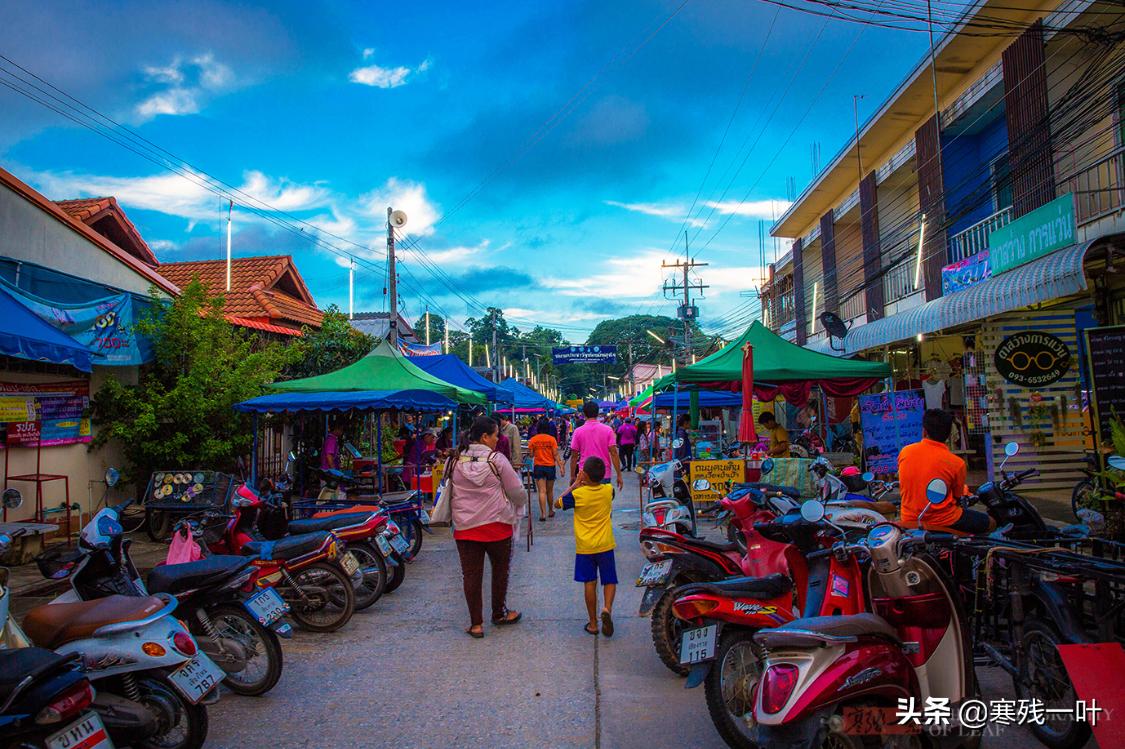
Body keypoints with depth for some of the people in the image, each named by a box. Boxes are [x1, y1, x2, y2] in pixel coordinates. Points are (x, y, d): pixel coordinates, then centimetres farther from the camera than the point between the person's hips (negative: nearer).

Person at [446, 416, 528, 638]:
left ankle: (476, 623, 14)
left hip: (465, 526, 3)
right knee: (500, 570, 18)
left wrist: (444, 517, 24)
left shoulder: (456, 460, 0)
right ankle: (499, 614, 32)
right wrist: (520, 503, 16)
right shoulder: (497, 459, -11)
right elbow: (516, 491, -5)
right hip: (497, 525, -2)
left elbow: (448, 493, 10)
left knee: (471, 574, 9)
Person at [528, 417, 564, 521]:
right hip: (550, 466, 0)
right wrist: (560, 466, -4)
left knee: (542, 491, -1)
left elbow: (531, 455, -1)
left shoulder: (533, 440, -5)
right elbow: (556, 455, -8)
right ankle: (550, 511, 31)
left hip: (538, 467, 0)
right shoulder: (552, 439, -7)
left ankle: (543, 513, -8)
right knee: (550, 490, 16)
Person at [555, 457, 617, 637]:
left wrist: (575, 484, 3)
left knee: (590, 584, 7)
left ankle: (593, 623, 13)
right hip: (605, 545, 1)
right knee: (610, 581, 12)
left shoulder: (577, 494, -14)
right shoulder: (608, 490, -5)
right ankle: (607, 608, -13)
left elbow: (557, 503, 3)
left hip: (585, 547, -1)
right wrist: (585, 485, 16)